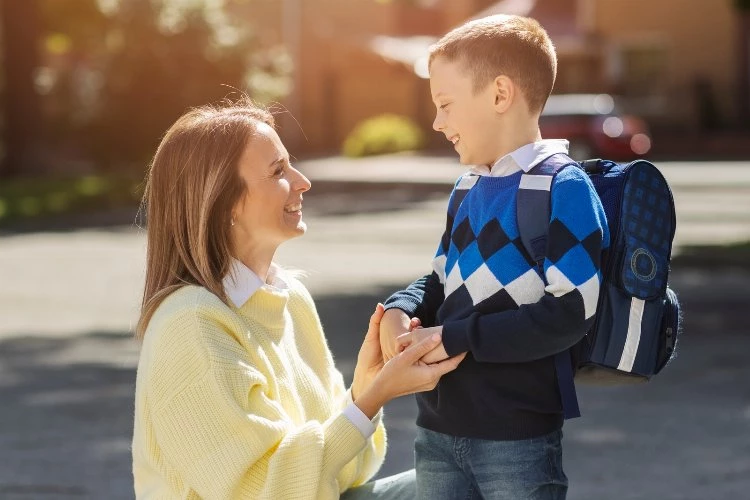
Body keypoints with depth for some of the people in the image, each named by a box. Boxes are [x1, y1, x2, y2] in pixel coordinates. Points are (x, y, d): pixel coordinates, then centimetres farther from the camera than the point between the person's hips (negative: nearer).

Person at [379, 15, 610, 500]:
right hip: (438, 429, 7)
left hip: (518, 437, -7)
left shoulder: (563, 188, -13)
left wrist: (455, 337, -19)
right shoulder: (466, 190, 12)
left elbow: (571, 313, -20)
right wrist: (400, 311, -1)